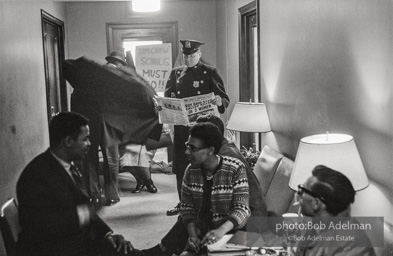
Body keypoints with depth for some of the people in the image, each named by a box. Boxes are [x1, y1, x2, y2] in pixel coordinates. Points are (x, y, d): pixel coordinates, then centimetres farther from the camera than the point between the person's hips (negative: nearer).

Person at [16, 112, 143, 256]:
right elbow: (36, 225, -27)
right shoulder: (35, 174, -18)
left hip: (79, 242, 8)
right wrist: (81, 215, -22)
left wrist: (107, 234, 2)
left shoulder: (69, 167, 9)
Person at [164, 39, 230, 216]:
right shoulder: (176, 73, 12)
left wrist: (219, 102, -28)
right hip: (181, 127, 4)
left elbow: (225, 99, -4)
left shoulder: (210, 73, -1)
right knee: (180, 166, 8)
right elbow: (168, 97, 12)